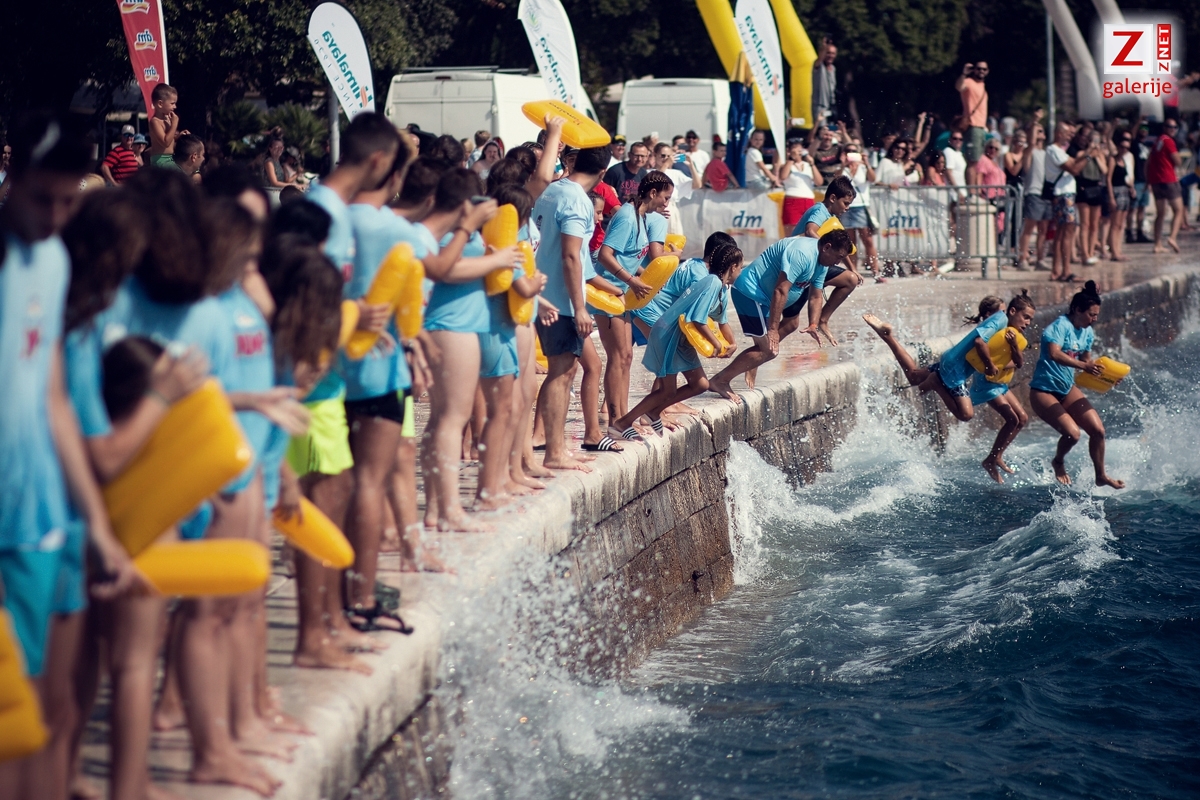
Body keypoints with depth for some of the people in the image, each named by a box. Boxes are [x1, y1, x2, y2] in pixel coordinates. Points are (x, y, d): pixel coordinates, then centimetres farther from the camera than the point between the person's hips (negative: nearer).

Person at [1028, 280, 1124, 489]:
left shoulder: (1087, 333, 6)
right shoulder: (1060, 326, -19)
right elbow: (1054, 354, -34)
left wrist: (1104, 373, -1)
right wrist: (1083, 366, -43)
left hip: (1068, 389, 8)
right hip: (1044, 391, -8)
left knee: (1098, 430, -1)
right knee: (1072, 433, -23)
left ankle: (1101, 476, 18)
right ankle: (1058, 463, 9)